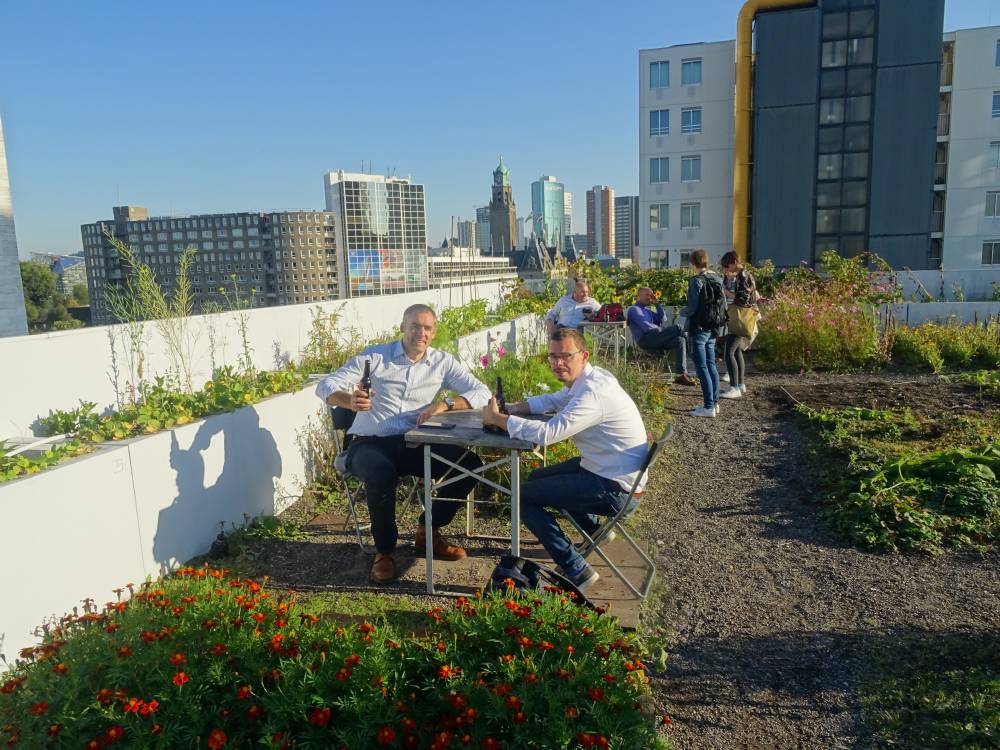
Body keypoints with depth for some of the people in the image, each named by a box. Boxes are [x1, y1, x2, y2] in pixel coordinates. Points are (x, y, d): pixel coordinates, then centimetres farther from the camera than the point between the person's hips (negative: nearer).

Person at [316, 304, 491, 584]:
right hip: (370, 443, -3)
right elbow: (326, 386, -5)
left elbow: (482, 392, -2)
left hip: (415, 444, 3)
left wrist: (446, 405, -21)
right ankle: (384, 550, -10)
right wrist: (350, 400, -30)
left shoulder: (443, 362, 7)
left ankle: (428, 532, 5)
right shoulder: (375, 356, 0)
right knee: (382, 475, -37)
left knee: (471, 465, -16)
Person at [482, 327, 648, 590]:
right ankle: (595, 531, 36)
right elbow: (553, 400, 19)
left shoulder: (592, 393, -28)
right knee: (538, 478, 25)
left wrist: (497, 418, -22)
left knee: (524, 496, -7)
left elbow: (546, 433, -36)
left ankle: (576, 572, -3)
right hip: (603, 467, 10)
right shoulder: (585, 378, 3)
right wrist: (512, 408, 1)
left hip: (614, 489, -10)